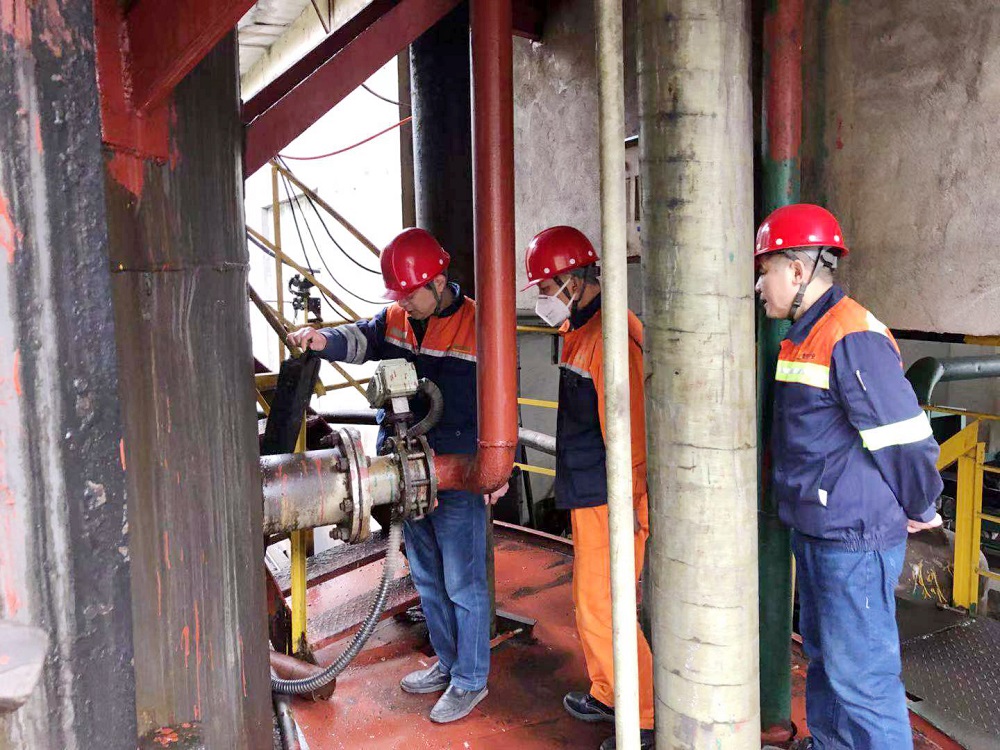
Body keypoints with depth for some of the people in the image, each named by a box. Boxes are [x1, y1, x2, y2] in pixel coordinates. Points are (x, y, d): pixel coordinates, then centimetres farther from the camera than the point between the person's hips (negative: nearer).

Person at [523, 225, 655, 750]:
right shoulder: (581, 330, 12)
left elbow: (630, 429, -23)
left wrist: (627, 503, -20)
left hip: (609, 500, -10)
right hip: (587, 494, 10)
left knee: (601, 608, -2)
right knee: (589, 600, 20)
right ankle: (607, 695, 37)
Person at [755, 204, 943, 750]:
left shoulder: (852, 338, -21)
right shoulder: (804, 335, 11)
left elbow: (907, 439, -21)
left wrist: (919, 511, -7)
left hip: (853, 541, -10)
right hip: (812, 531, 10)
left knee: (859, 675, -1)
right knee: (824, 657, 23)